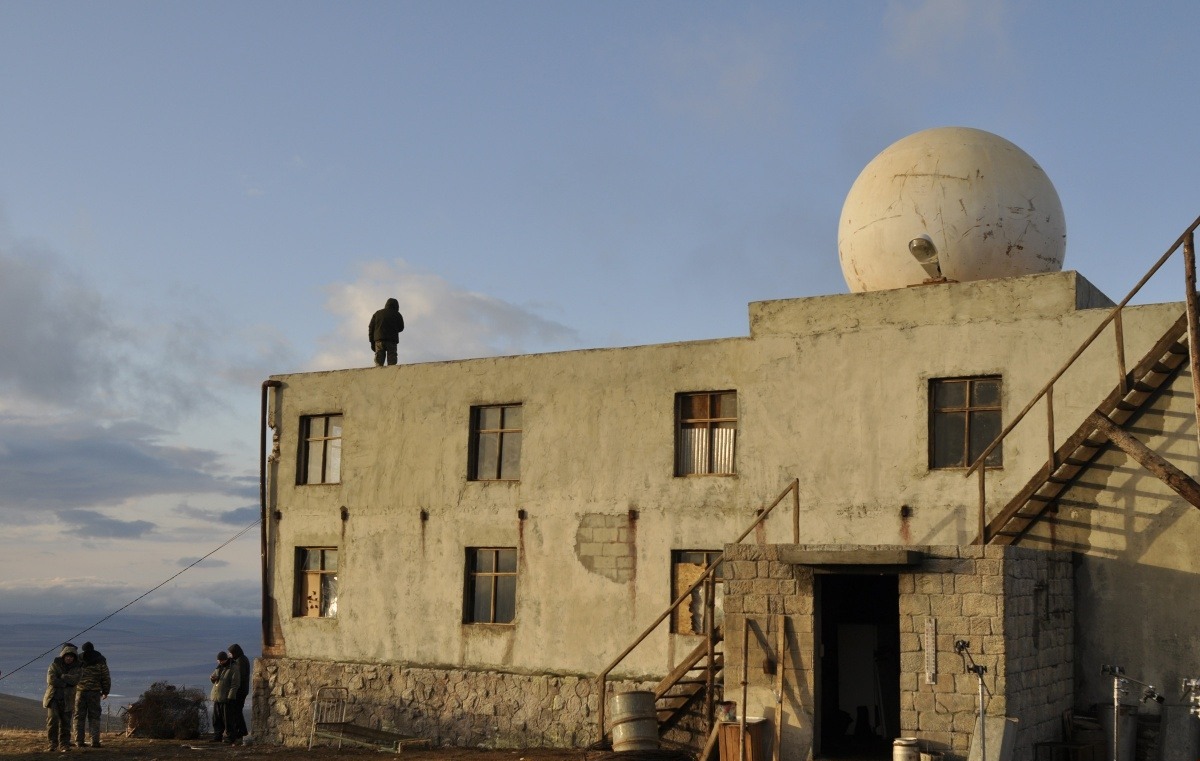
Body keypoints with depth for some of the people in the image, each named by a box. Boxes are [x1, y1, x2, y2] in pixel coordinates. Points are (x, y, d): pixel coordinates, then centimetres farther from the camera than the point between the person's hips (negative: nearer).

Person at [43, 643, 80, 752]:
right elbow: (51, 680, -13)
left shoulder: (76, 668, 5)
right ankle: (53, 744, -7)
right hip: (53, 698, -1)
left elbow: (75, 680, -13)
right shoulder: (55, 664, 1)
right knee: (52, 719, -14)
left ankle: (65, 744, 10)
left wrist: (62, 677, -15)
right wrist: (66, 683, -12)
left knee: (65, 723, 3)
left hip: (67, 700, 2)